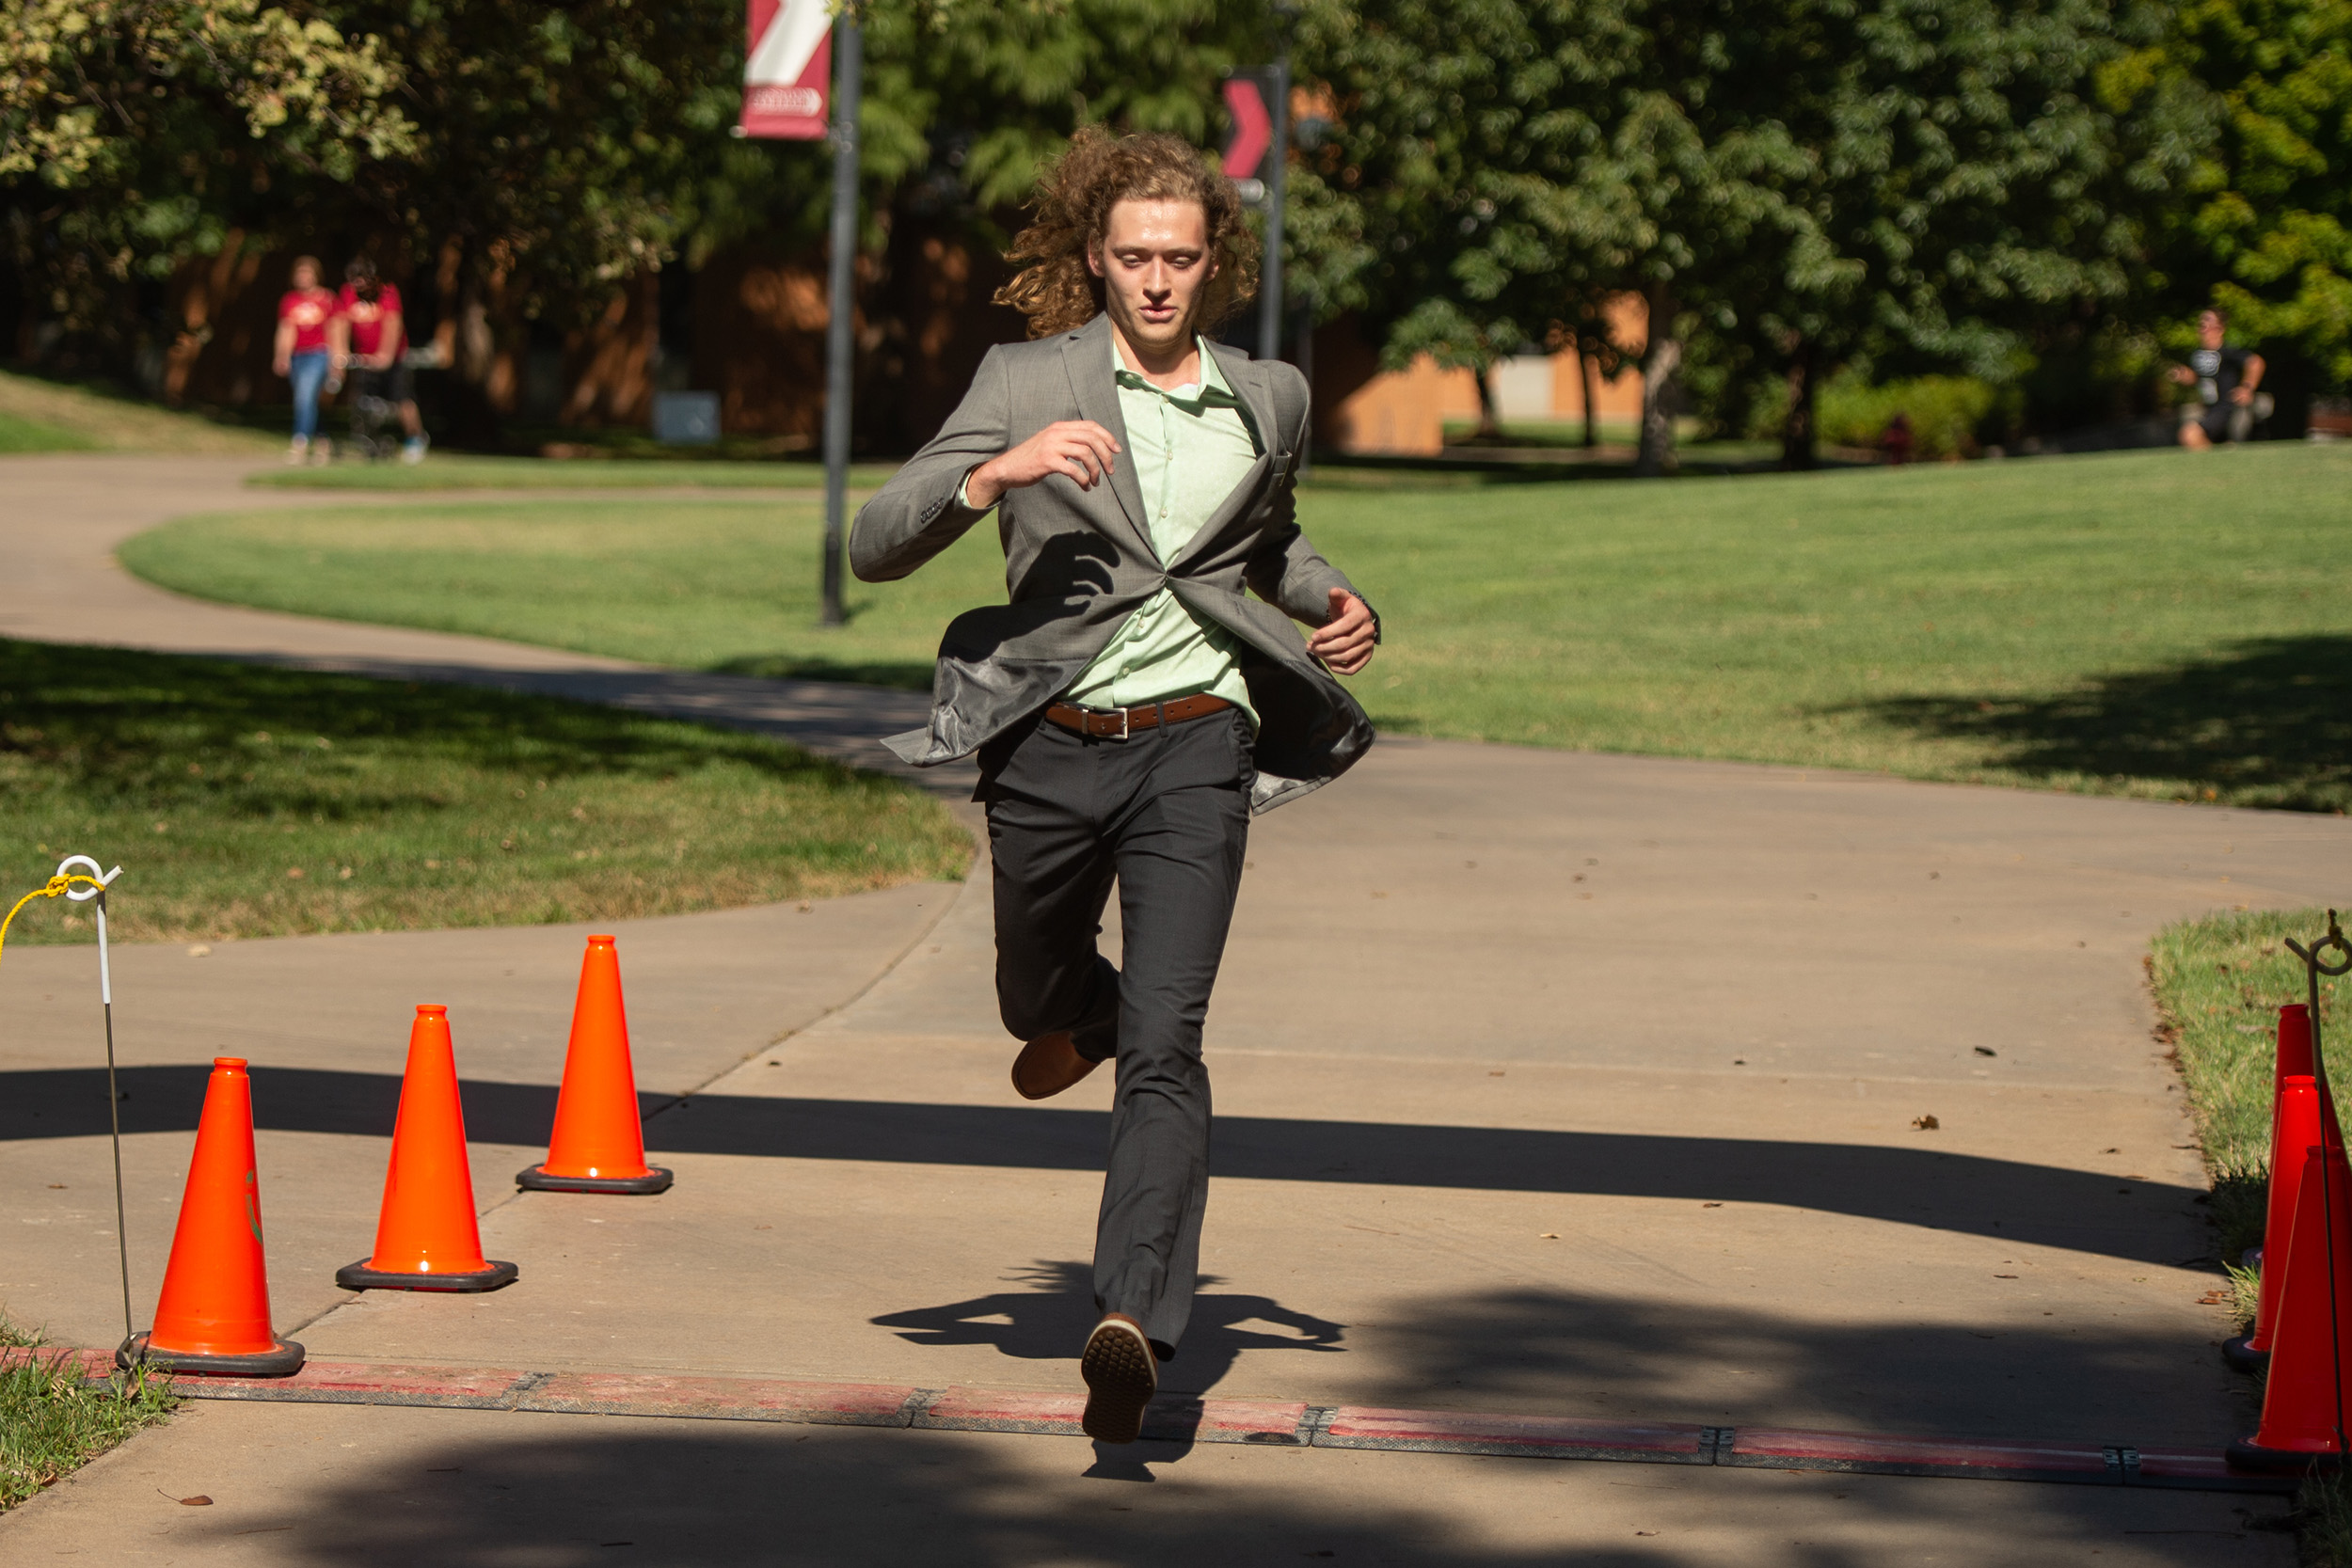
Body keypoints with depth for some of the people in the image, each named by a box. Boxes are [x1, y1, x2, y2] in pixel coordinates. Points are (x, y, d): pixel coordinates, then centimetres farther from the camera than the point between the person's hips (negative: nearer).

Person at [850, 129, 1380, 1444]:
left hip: (1195, 745, -1)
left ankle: (1135, 1322, -24)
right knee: (1036, 1001, 23)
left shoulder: (1269, 403, 8)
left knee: (1166, 1046, -16)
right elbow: (877, 547, -9)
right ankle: (1090, 1015, 61)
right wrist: (998, 473, -26)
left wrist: (1336, 603, 9)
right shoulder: (1026, 385, -2)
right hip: (1050, 745, 1)